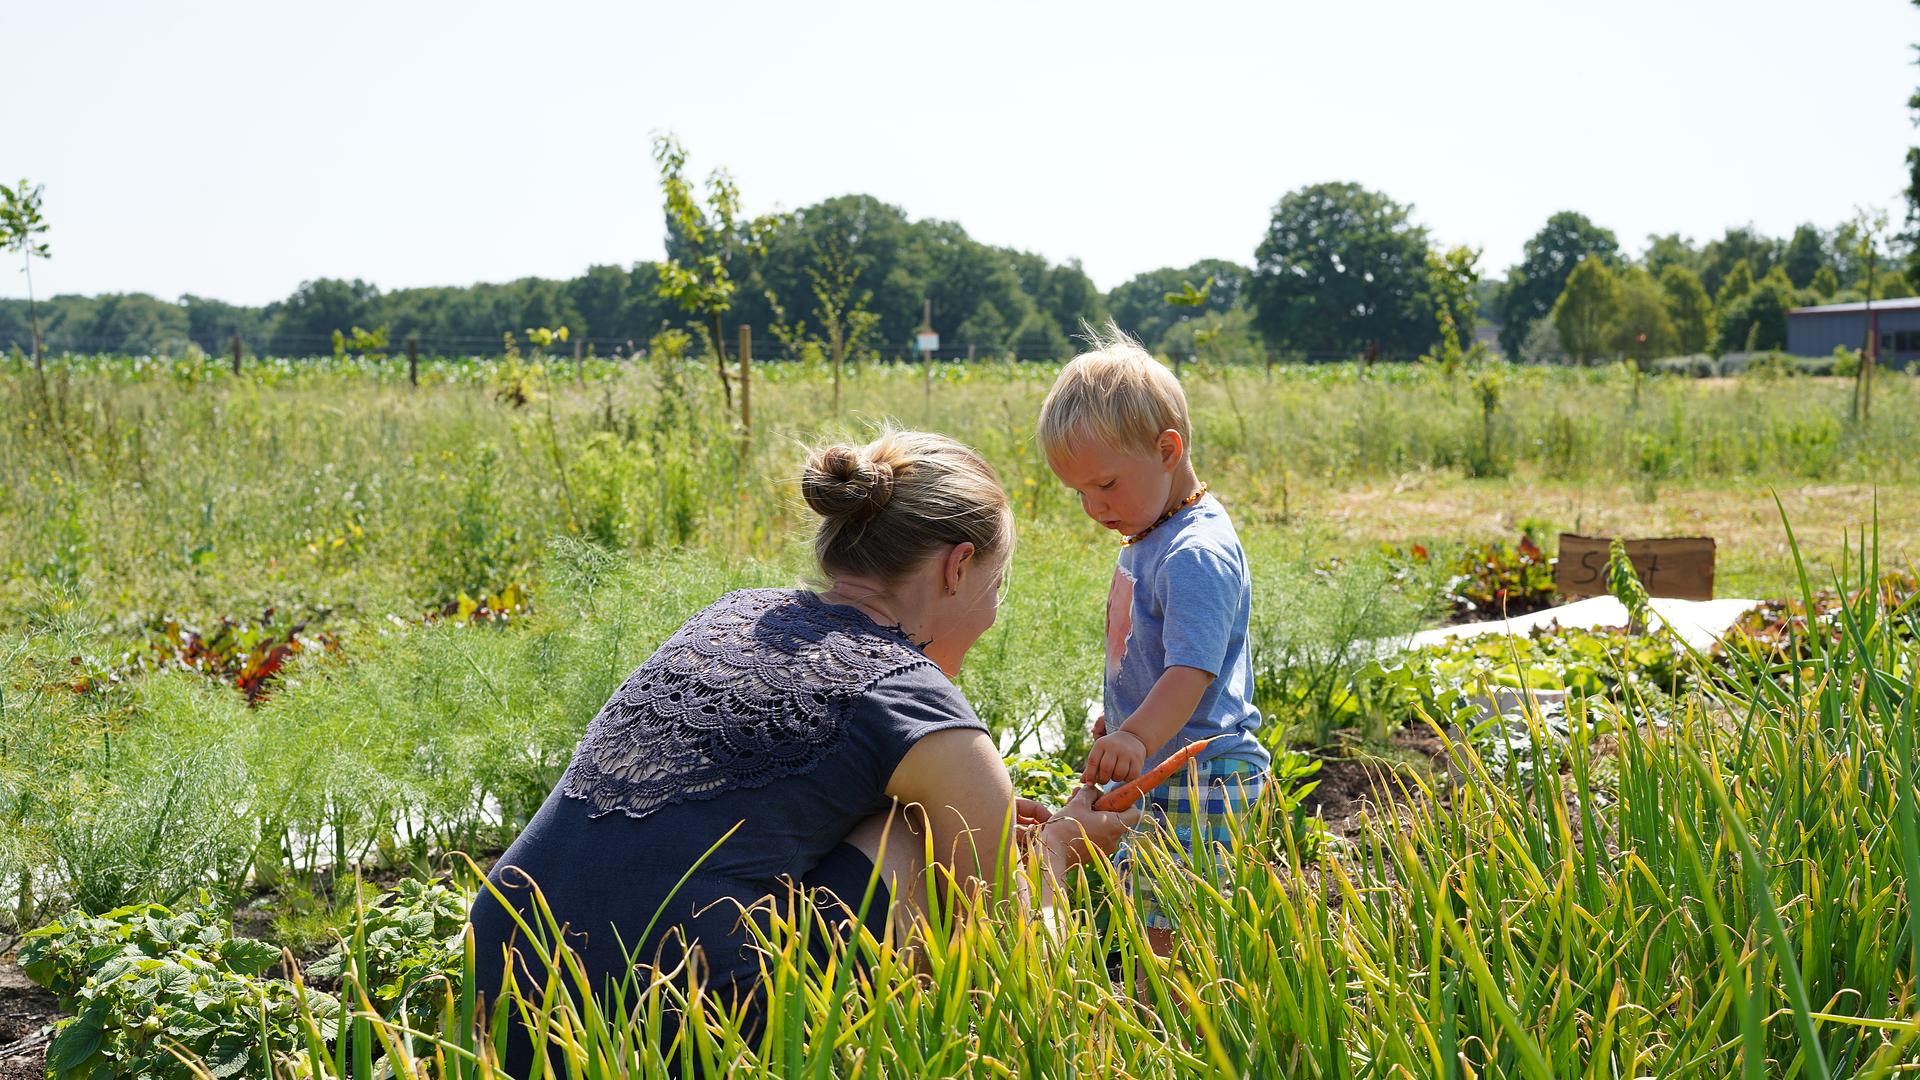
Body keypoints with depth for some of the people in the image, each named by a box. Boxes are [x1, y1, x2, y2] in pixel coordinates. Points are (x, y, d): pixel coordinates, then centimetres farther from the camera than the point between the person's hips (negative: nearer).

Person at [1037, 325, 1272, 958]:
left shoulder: (1198, 555, -21)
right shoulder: (1144, 538, 11)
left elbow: (1192, 672, -31)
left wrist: (1138, 737, -45)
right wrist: (1119, 717, 33)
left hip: (1196, 782, -11)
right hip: (1150, 773, 11)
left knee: (1169, 942, -10)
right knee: (1150, 928, 18)